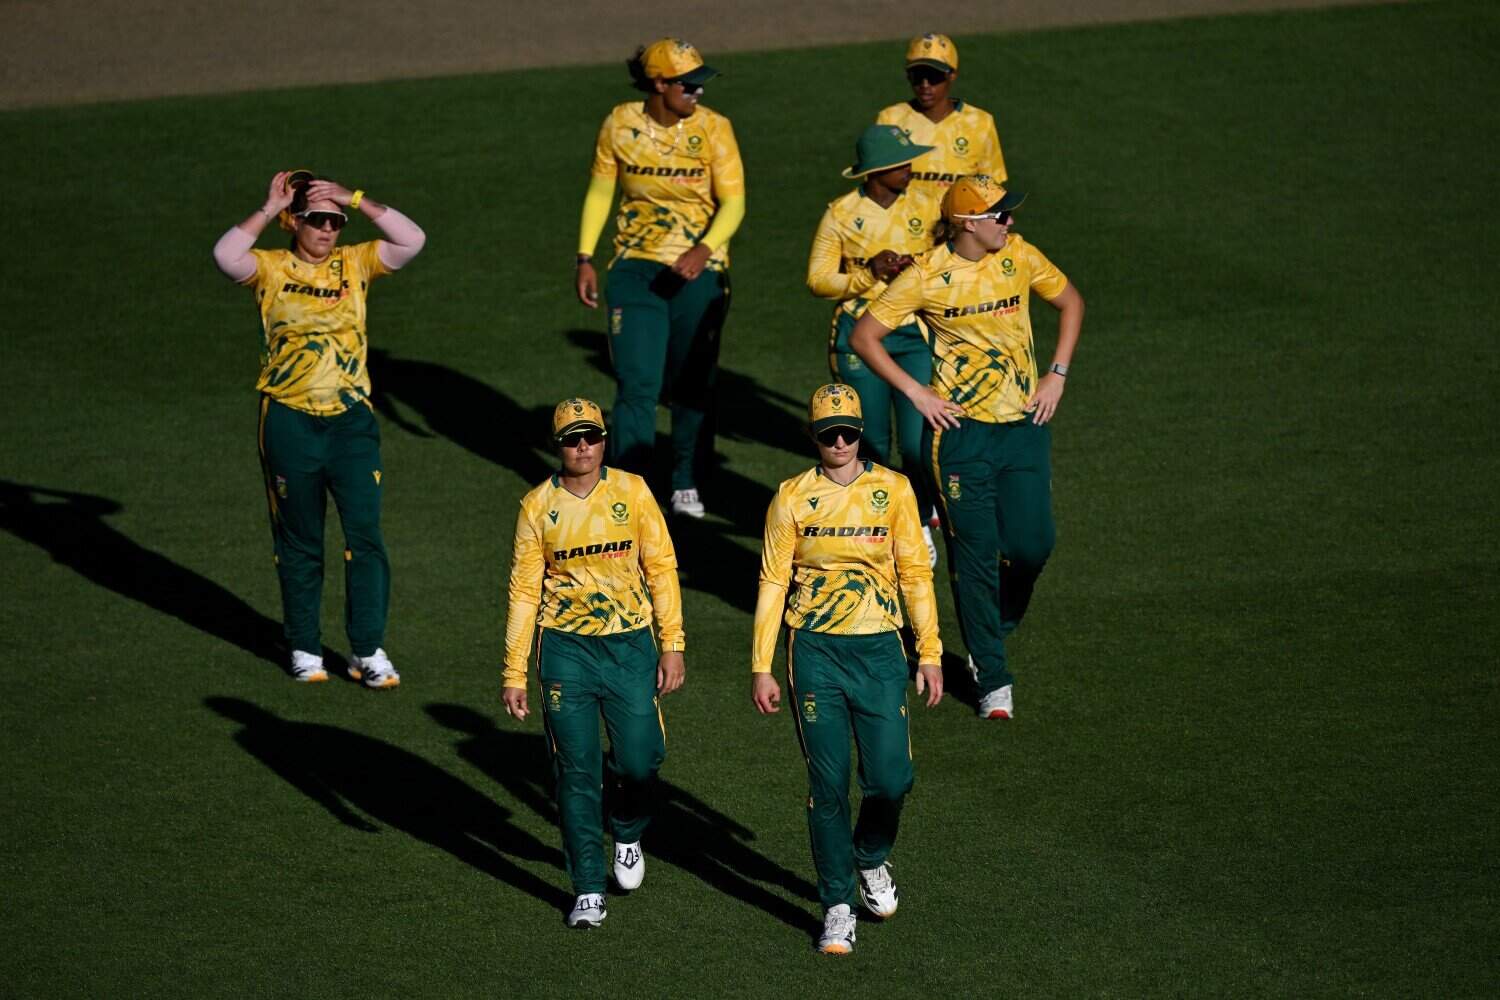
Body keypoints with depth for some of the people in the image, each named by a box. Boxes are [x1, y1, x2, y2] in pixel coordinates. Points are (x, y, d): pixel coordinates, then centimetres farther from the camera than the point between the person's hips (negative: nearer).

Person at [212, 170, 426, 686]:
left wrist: (356, 201, -12)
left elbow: (413, 240, -9)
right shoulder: (271, 269, -1)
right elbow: (226, 255, -21)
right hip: (289, 422, -1)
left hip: (351, 417, 1)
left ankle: (367, 651, 0)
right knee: (299, 542, 10)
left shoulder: (355, 264, 4)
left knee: (365, 535, -6)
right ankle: (304, 648, 22)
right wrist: (269, 209, -16)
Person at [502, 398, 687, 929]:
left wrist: (672, 645, -3)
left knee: (639, 760, -3)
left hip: (630, 644, 0)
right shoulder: (538, 506, 0)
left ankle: (627, 835, 31)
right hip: (565, 648, 0)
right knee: (576, 770, -2)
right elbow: (523, 591, 3)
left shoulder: (632, 492, 0)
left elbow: (661, 568, 2)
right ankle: (588, 889, 6)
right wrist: (514, 674, 1)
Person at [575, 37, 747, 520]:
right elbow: (600, 191, 6)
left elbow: (733, 202, -14)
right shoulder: (621, 123, -5)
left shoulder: (712, 128, -10)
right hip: (636, 268, 0)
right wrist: (585, 258, 1)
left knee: (692, 384, 9)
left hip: (698, 269, 0)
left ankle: (686, 485, 26)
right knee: (636, 384, -8)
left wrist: (704, 249, -30)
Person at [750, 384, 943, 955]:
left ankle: (871, 861, 27)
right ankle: (837, 907, 10)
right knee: (828, 784, -1)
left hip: (879, 650, 1)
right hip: (815, 651, -1)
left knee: (889, 778, -5)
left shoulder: (893, 491, 4)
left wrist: (930, 655, 2)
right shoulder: (792, 498, 2)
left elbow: (915, 575, 7)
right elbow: (773, 583, 3)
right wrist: (761, 668, -1)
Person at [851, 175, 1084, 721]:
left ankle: (996, 628, 28)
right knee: (975, 551, -3)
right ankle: (993, 678, 7)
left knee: (1032, 542, -3)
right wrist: (916, 393, -9)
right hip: (960, 429, -3)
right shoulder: (927, 276, -10)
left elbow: (1070, 302, 15)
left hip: (1024, 423, 3)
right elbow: (863, 336, -4)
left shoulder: (1017, 255, -1)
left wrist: (1057, 374, 5)